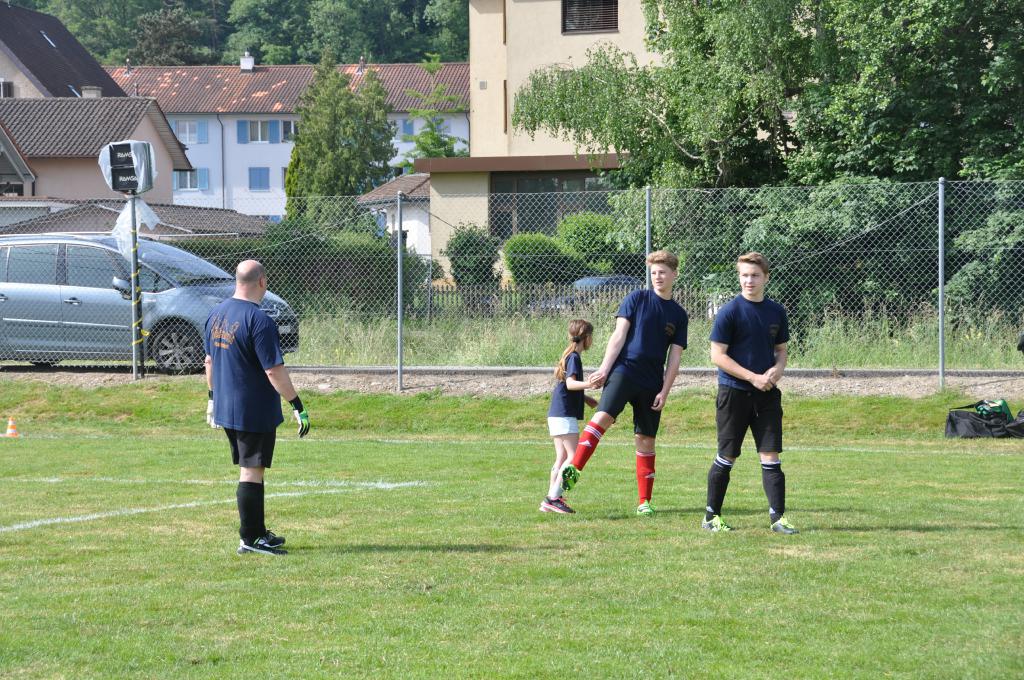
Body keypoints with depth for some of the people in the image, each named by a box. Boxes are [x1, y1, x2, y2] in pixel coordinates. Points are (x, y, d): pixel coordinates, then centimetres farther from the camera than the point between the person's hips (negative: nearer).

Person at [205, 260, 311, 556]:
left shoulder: (216, 314, 7)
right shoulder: (259, 320, -19)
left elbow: (209, 361, 16)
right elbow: (274, 370, -21)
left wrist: (213, 398, 27)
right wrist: (298, 407, -16)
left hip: (225, 408, 8)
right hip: (254, 412, -8)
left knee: (249, 470, 18)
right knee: (252, 472, -2)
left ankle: (258, 532, 26)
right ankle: (250, 539, 2)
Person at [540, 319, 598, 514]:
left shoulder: (569, 356, 18)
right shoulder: (574, 357, -12)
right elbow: (570, 383, -26)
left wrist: (586, 398, 36)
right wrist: (587, 384, -43)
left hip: (557, 415, 10)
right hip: (564, 415, -10)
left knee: (561, 458, 12)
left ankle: (551, 501, 12)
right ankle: (553, 498, -18)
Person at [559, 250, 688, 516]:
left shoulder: (679, 315, 12)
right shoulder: (637, 299, 6)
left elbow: (674, 358, 9)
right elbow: (619, 335, 0)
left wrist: (664, 391, -1)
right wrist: (604, 369, -9)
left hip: (652, 383, 3)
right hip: (624, 370, -3)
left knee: (646, 439, 5)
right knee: (603, 416, -26)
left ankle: (644, 501, 11)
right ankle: (573, 469, -35)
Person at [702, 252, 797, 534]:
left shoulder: (777, 312, 8)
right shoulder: (729, 312, -8)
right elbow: (718, 355, -10)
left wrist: (777, 369, -5)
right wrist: (753, 377, -16)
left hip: (766, 394, 4)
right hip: (734, 393, -4)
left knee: (771, 456, -1)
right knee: (727, 458, 3)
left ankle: (778, 516, 1)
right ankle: (711, 517, 14)